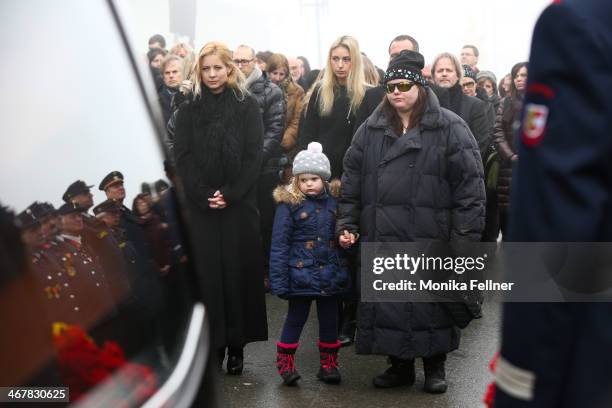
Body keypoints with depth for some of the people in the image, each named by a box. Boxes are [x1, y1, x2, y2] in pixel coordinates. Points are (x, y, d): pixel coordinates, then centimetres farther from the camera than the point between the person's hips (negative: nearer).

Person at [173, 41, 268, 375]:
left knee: (237, 272, 1)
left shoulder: (247, 106, 3)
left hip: (238, 204, -1)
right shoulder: (188, 109, 8)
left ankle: (236, 345, 9)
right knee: (206, 274, 0)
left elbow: (254, 155, -3)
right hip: (199, 207, 1)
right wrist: (204, 195, -12)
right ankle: (212, 344, 8)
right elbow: (182, 157, 1)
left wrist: (231, 194, -13)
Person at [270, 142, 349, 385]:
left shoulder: (334, 201, 3)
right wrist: (279, 280, -11)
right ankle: (285, 363, 20)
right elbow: (279, 244, -8)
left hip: (331, 274, 4)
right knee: (296, 318, 7)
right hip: (302, 273, -3)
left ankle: (329, 363, 25)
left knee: (330, 319, 12)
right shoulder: (289, 204, -8)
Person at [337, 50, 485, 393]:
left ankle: (435, 366, 25)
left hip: (430, 239, -3)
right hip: (381, 239, 4)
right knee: (387, 304, 9)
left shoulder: (449, 128, -2)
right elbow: (351, 182, 13)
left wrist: (465, 237, -11)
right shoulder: (371, 130, 11)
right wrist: (347, 224, 5)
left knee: (432, 304, 6)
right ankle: (400, 365, 25)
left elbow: (469, 185, -6)